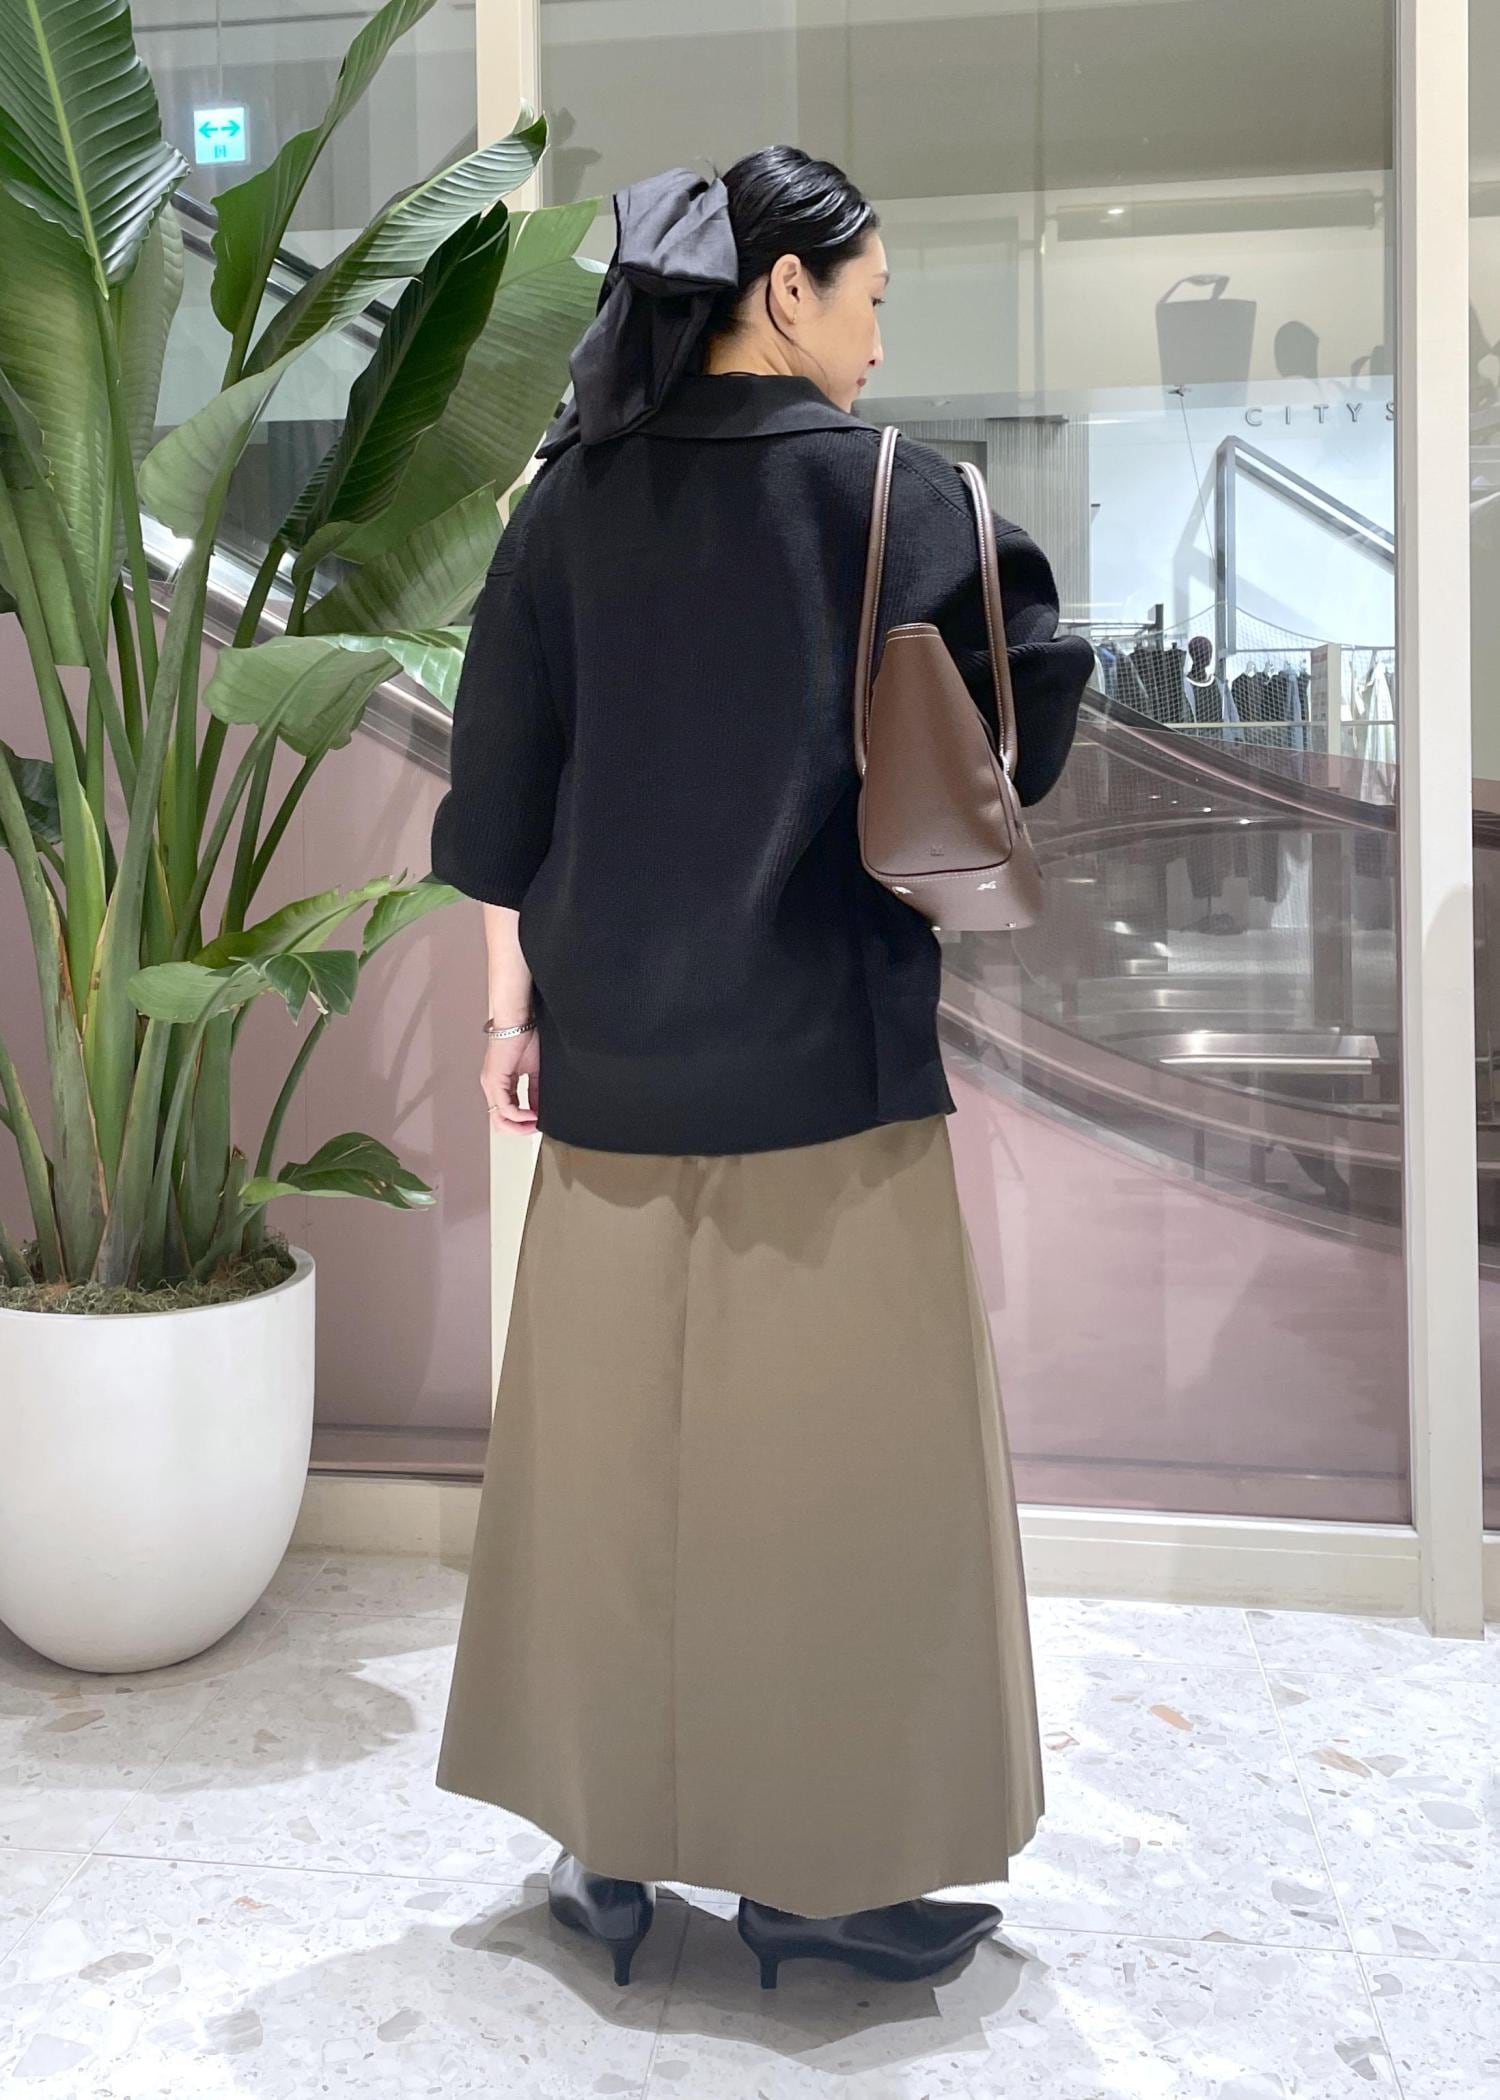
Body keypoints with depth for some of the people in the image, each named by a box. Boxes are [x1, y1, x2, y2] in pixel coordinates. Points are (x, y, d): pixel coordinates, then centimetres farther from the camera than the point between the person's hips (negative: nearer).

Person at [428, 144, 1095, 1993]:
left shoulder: (568, 501, 5)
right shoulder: (891, 491, -7)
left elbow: (502, 783, 5)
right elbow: (1018, 733, -5)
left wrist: (512, 1009, 11)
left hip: (616, 1063, 4)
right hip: (825, 1058, -4)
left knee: (616, 1436, 13)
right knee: (835, 1452, 7)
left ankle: (606, 1840, 24)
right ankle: (821, 1865, 18)